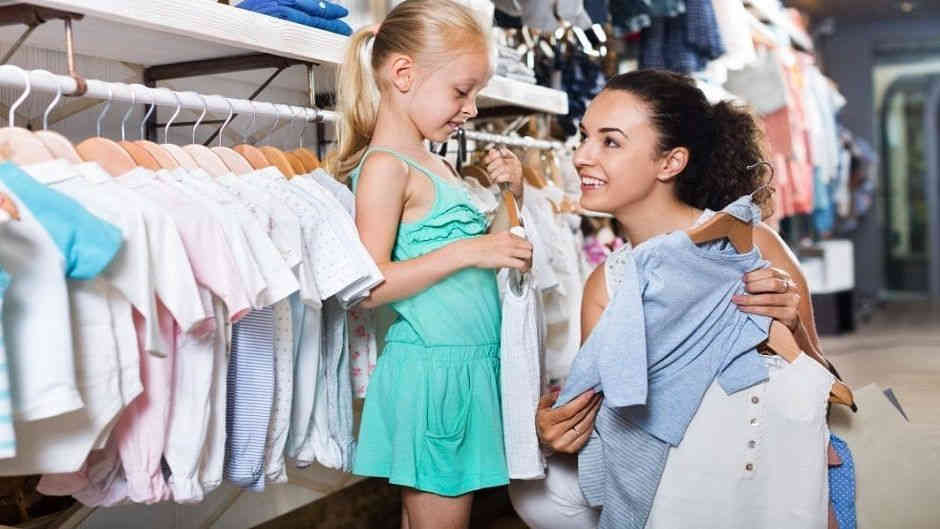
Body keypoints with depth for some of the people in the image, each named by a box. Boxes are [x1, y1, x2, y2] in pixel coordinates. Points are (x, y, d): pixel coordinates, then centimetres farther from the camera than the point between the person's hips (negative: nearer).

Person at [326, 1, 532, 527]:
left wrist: (514, 194, 8)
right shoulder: (385, 167, -13)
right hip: (431, 368, -9)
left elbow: (479, 243, 23)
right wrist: (467, 252, -23)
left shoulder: (439, 168, 14)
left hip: (471, 365, 9)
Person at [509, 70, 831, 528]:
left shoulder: (747, 246, -15)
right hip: (663, 489, 4)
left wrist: (790, 331, -31)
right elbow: (598, 416, 3)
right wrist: (561, 431, -19)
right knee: (538, 491, -10)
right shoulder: (604, 286, 1)